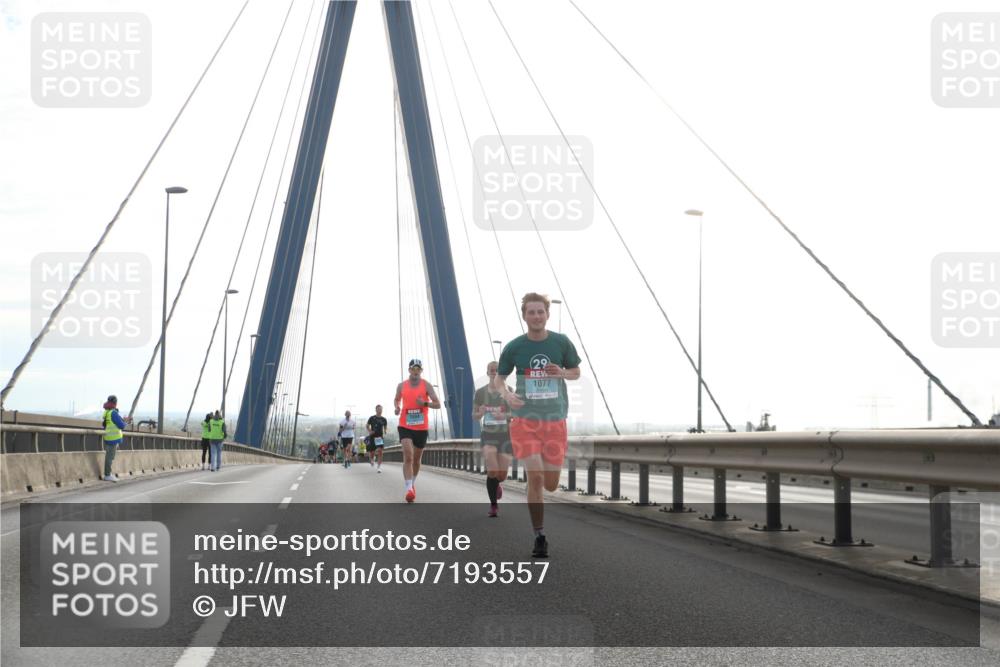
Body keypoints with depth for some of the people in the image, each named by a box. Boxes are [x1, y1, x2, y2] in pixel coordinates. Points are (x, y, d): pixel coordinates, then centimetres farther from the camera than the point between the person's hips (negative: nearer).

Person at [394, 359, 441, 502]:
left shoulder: (426, 385, -3)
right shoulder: (402, 385, 3)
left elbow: (438, 405, -6)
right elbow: (396, 399, 22)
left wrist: (425, 403, -24)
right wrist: (397, 407, -1)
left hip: (421, 428, 1)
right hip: (405, 427, -1)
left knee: (416, 459, 14)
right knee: (408, 456, -18)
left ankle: (412, 484, 37)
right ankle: (409, 489, -24)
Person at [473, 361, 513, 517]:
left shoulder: (508, 390, -2)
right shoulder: (480, 392, 1)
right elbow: (474, 416, 7)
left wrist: (504, 415, -22)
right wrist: (481, 413, -16)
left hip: (505, 435, 0)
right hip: (488, 435, 0)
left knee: (502, 475, 1)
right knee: (492, 470, -19)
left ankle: (496, 484, 41)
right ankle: (493, 505, -1)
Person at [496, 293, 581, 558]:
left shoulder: (561, 343, 0)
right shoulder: (514, 347, -2)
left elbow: (576, 372, 12)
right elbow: (498, 379, 9)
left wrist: (562, 373, -11)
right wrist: (507, 394, -13)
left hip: (555, 420, 2)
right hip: (525, 419, -1)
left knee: (551, 485, 4)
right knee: (535, 478, -14)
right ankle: (539, 537, -2)